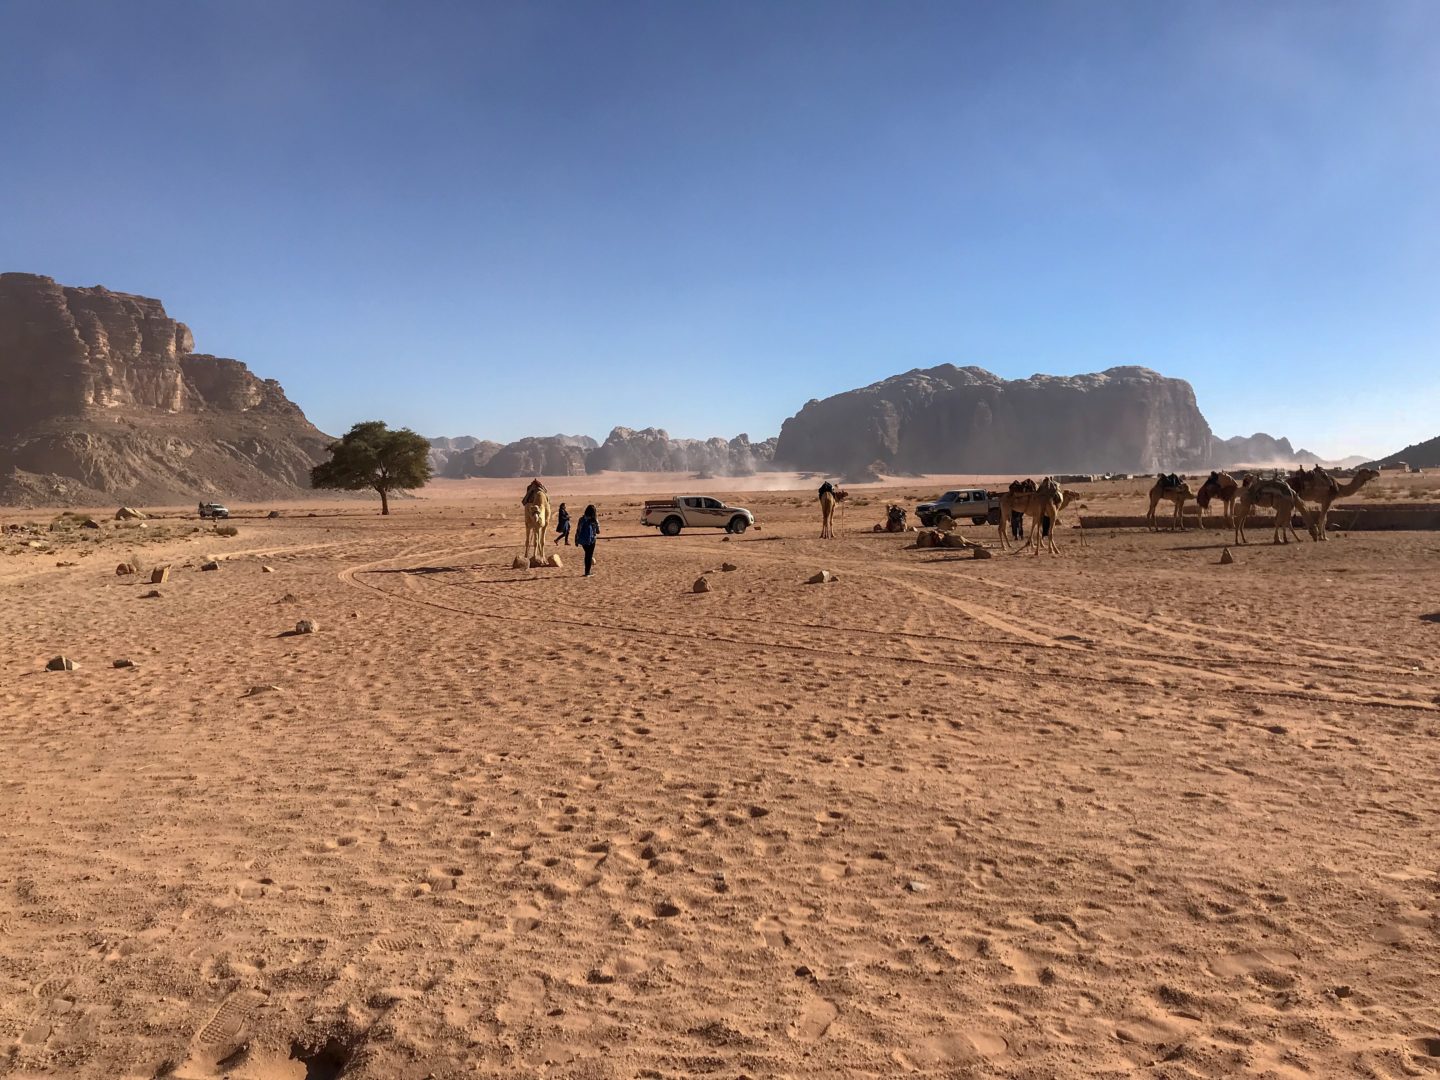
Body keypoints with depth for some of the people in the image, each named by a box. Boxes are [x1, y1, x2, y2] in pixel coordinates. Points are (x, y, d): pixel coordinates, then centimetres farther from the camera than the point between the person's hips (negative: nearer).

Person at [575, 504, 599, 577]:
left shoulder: (582, 519, -5)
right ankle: (587, 572, 9)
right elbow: (598, 531, -2)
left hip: (582, 540, 3)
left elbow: (578, 530, -1)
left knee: (587, 554, 21)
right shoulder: (594, 521, -13)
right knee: (589, 555, 8)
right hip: (591, 540, -3)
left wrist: (576, 541, 8)